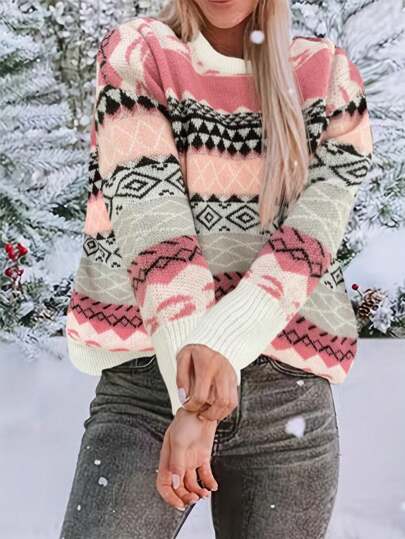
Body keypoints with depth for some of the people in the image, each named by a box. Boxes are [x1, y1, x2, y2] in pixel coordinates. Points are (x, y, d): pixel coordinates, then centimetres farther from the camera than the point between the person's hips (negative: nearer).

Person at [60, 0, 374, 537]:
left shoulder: (330, 74, 8)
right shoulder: (134, 55, 3)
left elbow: (314, 231, -6)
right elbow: (150, 220, -10)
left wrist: (221, 342, -22)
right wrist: (191, 390, -21)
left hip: (289, 394, 2)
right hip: (145, 384, -1)